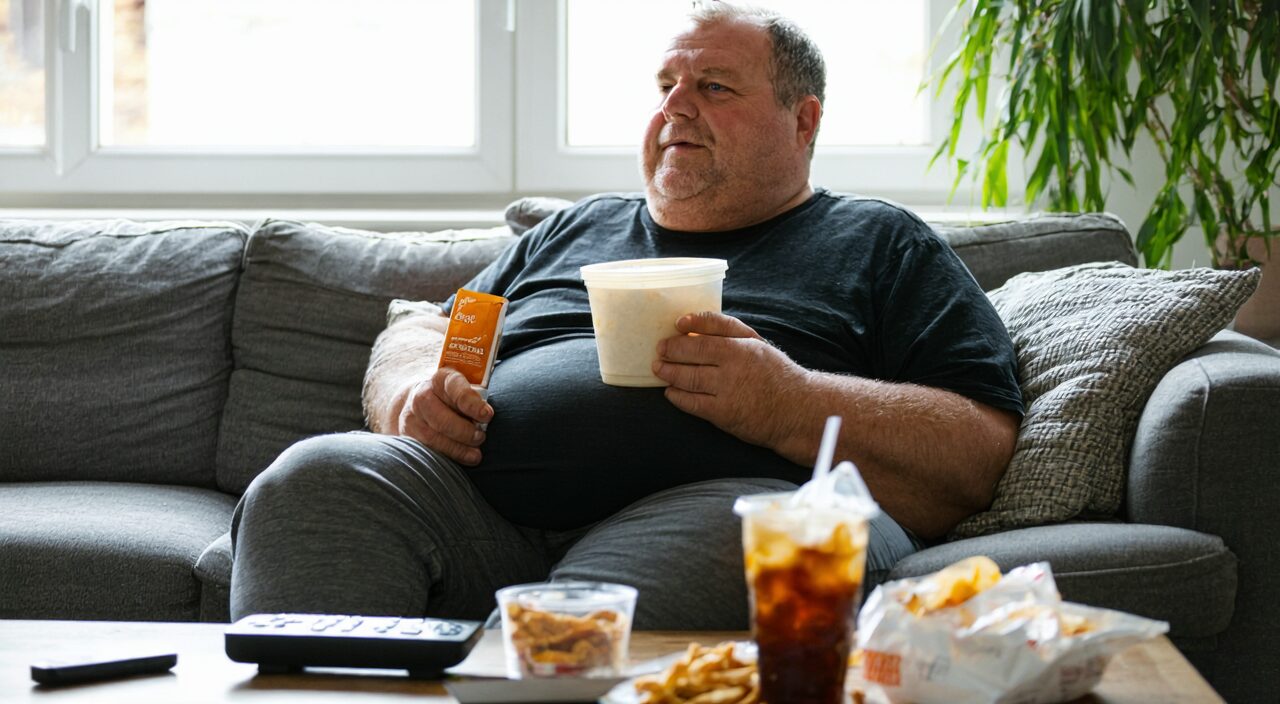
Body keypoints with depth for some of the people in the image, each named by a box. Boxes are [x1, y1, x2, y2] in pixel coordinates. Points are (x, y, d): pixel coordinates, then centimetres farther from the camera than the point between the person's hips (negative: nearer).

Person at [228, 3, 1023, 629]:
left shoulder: (881, 246, 19)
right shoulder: (576, 230, 34)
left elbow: (979, 453, 5)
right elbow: (416, 329, 35)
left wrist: (789, 405, -11)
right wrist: (415, 392, 9)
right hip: (478, 505, 5)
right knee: (313, 482, -26)